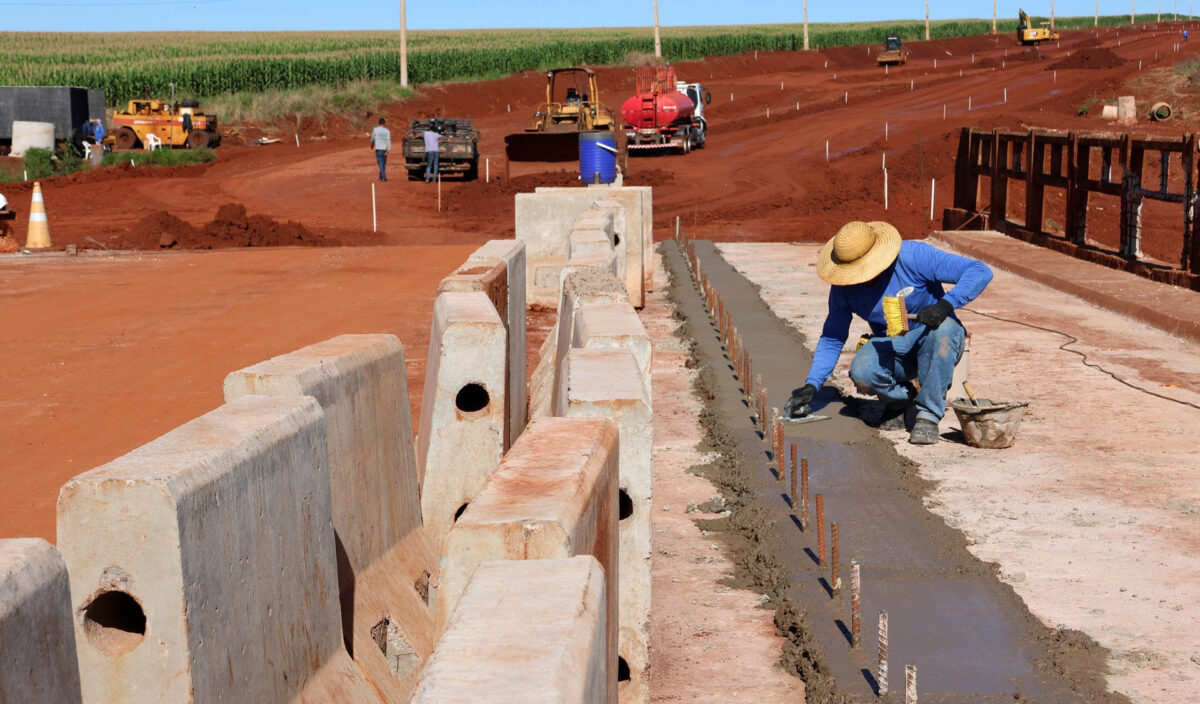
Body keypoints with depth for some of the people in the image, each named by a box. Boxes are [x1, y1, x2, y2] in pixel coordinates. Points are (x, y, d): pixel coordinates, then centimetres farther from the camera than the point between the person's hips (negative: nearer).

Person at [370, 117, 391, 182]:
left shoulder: (375, 130, -2)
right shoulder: (387, 131, -2)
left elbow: (372, 138, 8)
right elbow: (388, 141, -9)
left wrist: (372, 146, 28)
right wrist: (388, 150, -11)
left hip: (378, 148, -2)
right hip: (384, 149, 2)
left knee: (380, 163, -5)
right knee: (383, 164, 15)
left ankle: (384, 176, -20)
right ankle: (381, 177, 22)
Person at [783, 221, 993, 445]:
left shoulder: (914, 257, -21)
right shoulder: (843, 288, -9)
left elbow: (980, 272, -24)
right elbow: (832, 339, 0)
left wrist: (945, 304, -39)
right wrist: (811, 386, -10)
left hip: (933, 346, -2)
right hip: (891, 350, 2)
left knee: (942, 328, -38)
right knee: (861, 372, -31)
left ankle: (929, 416, -22)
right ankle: (899, 398, 6)